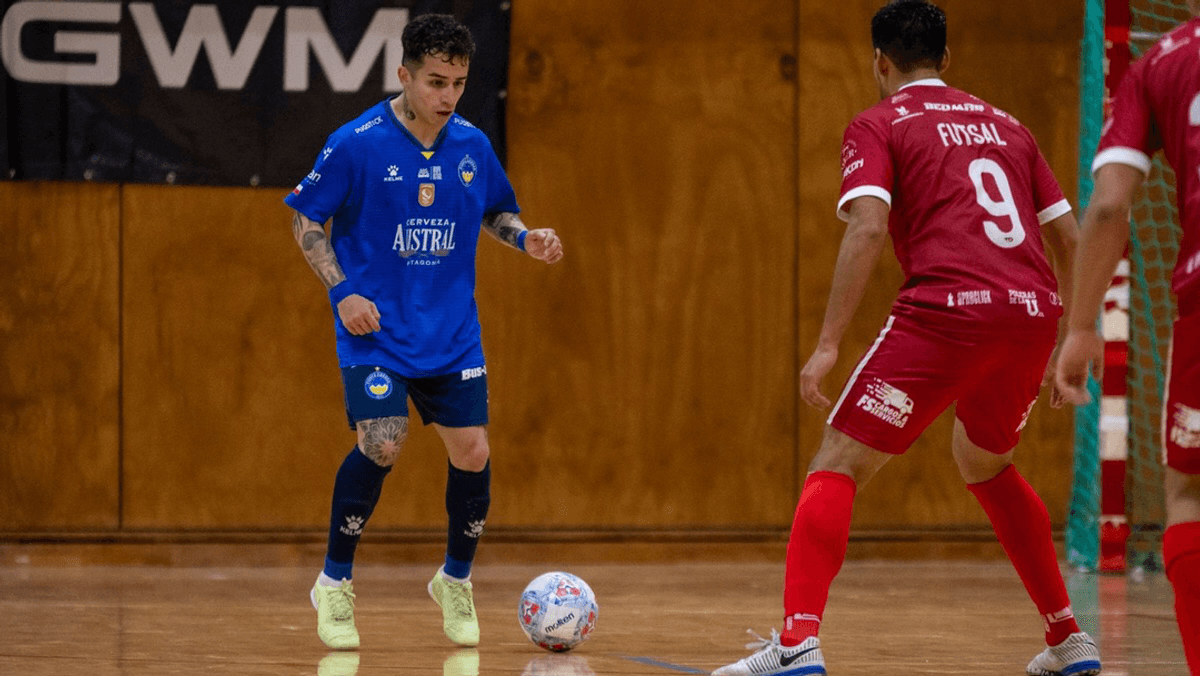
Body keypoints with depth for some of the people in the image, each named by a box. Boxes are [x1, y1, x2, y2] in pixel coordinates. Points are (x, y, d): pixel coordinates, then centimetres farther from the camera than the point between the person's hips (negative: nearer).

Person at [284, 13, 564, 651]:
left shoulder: (472, 146, 1)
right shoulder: (356, 144, -11)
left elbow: (494, 212, 19)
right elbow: (305, 220, -3)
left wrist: (525, 237, -2)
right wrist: (342, 291, -13)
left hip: (451, 331, 4)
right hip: (375, 329, -4)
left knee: (472, 451, 0)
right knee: (382, 443, -20)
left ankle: (456, 581, 25)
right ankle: (334, 585, -1)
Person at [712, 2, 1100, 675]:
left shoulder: (878, 126, 9)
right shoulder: (1004, 124, 25)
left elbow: (868, 229, -8)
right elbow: (1070, 237, 23)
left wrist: (829, 343, -10)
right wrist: (1068, 344, 31)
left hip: (949, 310, -6)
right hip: (1035, 312, 6)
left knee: (836, 468, -2)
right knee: (986, 465, 31)